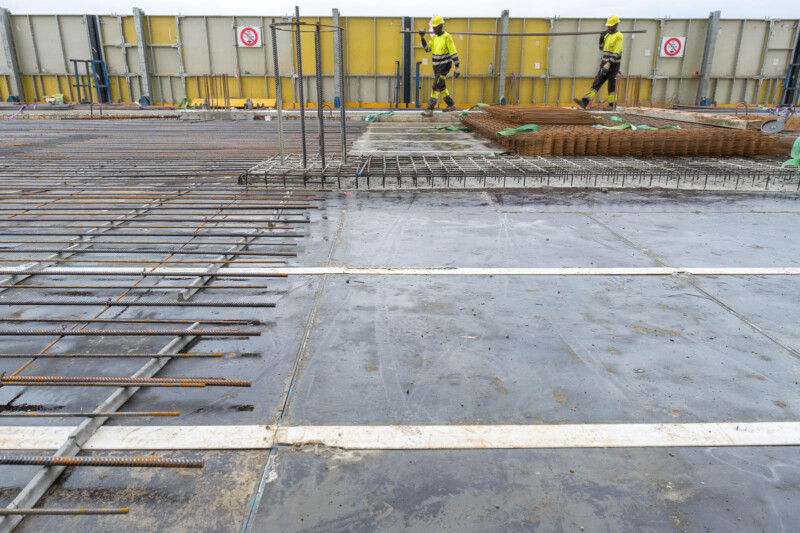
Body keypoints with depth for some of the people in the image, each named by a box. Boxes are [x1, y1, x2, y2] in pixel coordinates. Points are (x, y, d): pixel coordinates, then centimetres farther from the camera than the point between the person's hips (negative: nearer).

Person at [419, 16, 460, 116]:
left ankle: (430, 110, -16)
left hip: (444, 66, -9)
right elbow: (427, 49, 5)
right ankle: (451, 105, 32)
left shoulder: (447, 37, -16)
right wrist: (422, 38, -9)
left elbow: (454, 53, -17)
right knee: (442, 87, 17)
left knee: (435, 87, -15)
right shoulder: (435, 37, 7)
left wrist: (457, 68, -19)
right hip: (436, 66, 9)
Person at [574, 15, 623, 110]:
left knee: (611, 85, 1)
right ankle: (584, 102, -12)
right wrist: (602, 37, 3)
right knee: (596, 83, -3)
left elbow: (616, 53, -18)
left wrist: (608, 64, -26)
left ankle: (611, 105, 13)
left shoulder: (619, 36, -10)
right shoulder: (607, 35, 14)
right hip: (605, 64, 7)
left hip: (613, 65, -7)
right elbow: (602, 48, 19)